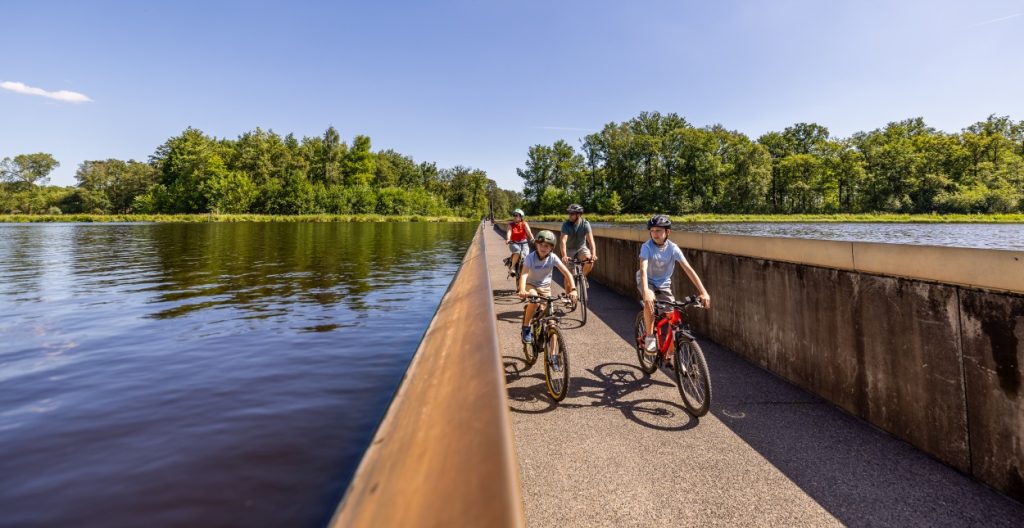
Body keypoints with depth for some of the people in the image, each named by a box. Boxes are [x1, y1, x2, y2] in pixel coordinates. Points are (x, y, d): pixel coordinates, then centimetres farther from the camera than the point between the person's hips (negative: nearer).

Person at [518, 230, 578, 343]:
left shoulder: (553, 258, -17)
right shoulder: (530, 257, -22)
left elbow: (567, 273, -21)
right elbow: (524, 274, -36)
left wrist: (573, 289, -36)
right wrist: (522, 290, -55)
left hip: (545, 287, 2)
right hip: (531, 285, -2)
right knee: (534, 299, -37)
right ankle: (526, 327, -14)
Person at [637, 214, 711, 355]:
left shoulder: (673, 248, -17)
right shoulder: (647, 247, -23)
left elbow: (688, 269, -23)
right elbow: (643, 269, -37)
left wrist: (703, 292, -32)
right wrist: (646, 291, -54)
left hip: (664, 283, 2)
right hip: (647, 281, -2)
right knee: (649, 300, -36)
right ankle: (649, 336, -16)